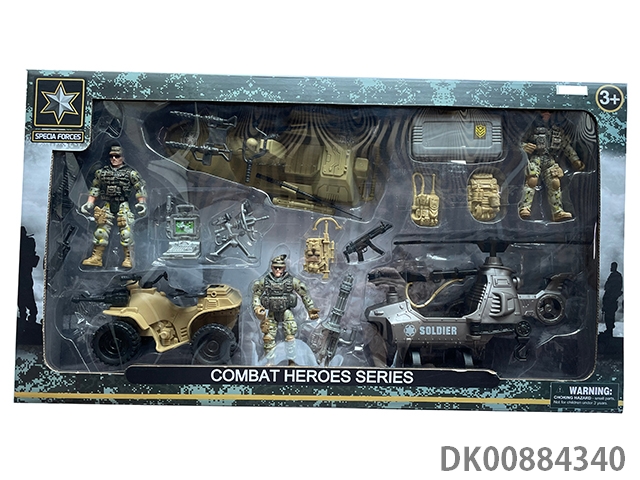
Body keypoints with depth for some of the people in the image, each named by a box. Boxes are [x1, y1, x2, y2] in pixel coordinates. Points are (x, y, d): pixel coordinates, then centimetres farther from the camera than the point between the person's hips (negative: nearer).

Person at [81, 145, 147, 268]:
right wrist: (89, 204, 14)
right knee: (101, 231, 1)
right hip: (107, 206, 4)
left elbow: (140, 189, -1)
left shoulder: (130, 173, 0)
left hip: (123, 206, -3)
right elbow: (94, 189, 19)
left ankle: (128, 258, -2)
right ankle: (96, 257, 7)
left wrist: (142, 204, -12)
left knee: (126, 232, -9)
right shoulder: (102, 172, 11)